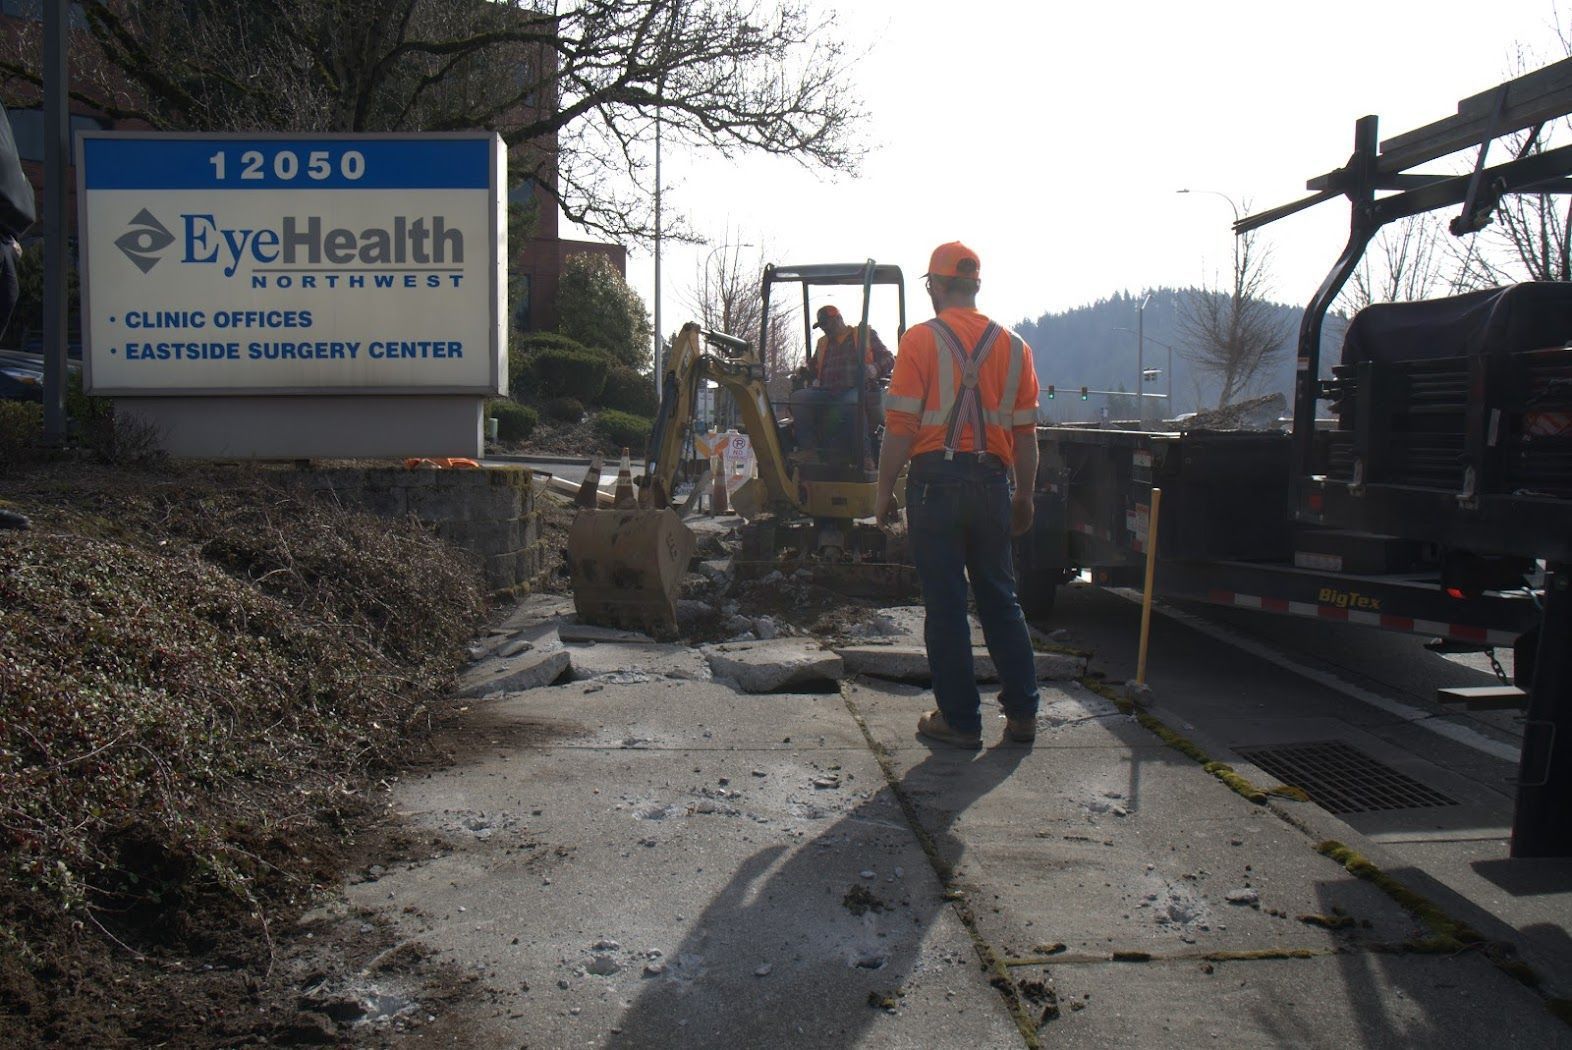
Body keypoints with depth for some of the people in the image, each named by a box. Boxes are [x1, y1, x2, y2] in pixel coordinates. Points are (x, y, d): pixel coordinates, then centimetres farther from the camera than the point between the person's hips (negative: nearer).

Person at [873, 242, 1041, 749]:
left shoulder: (920, 340, -5)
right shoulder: (1012, 345, 7)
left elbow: (900, 426, -10)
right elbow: (1025, 433, 9)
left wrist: (884, 491, -2)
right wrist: (1024, 497, 17)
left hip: (936, 481, -4)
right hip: (993, 482, 4)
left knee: (945, 603, 3)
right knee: (1000, 598, 15)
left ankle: (960, 720, 9)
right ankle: (1022, 713, 20)